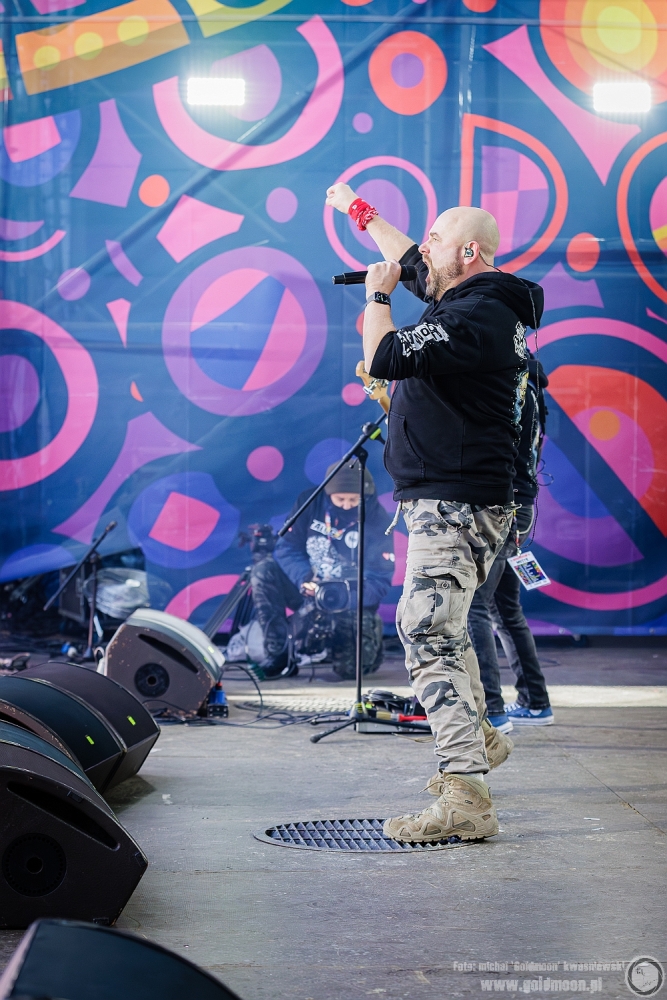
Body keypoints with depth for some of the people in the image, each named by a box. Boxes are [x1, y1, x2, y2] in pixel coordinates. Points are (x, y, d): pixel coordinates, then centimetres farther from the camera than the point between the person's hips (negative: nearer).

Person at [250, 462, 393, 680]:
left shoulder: (376, 519, -14)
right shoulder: (310, 503, -8)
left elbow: (380, 578, -15)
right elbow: (287, 547, -7)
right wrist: (304, 579, -28)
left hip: (351, 600, -3)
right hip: (309, 588, 3)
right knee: (263, 572, -23)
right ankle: (279, 654, -16)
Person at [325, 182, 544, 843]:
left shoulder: (477, 316, -17)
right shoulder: (467, 301, 13)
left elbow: (386, 359, -25)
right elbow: (413, 262, 32)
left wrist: (377, 295, -8)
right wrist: (359, 211, 41)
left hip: (456, 506, -11)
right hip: (447, 501, 11)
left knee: (427, 633, -19)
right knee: (442, 627, 24)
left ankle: (466, 799, -25)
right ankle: (474, 735, 41)